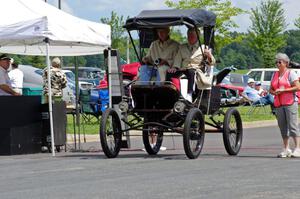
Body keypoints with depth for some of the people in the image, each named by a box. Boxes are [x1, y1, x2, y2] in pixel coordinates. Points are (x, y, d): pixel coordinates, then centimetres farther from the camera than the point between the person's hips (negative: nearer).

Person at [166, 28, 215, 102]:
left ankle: (189, 95, -50)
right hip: (183, 69, 4)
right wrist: (175, 67, -3)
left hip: (196, 69, -4)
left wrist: (209, 56, -17)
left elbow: (212, 62, 6)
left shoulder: (203, 48, 13)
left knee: (191, 72, -40)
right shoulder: (182, 47, 25)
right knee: (169, 73, -27)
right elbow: (178, 59, 19)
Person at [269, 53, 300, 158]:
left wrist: (283, 90, -15)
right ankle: (286, 149, 11)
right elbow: (271, 89, 19)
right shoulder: (275, 75, 16)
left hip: (290, 103, -6)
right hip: (279, 104, 6)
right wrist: (274, 92, -4)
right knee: (282, 126, 6)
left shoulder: (291, 73, -1)